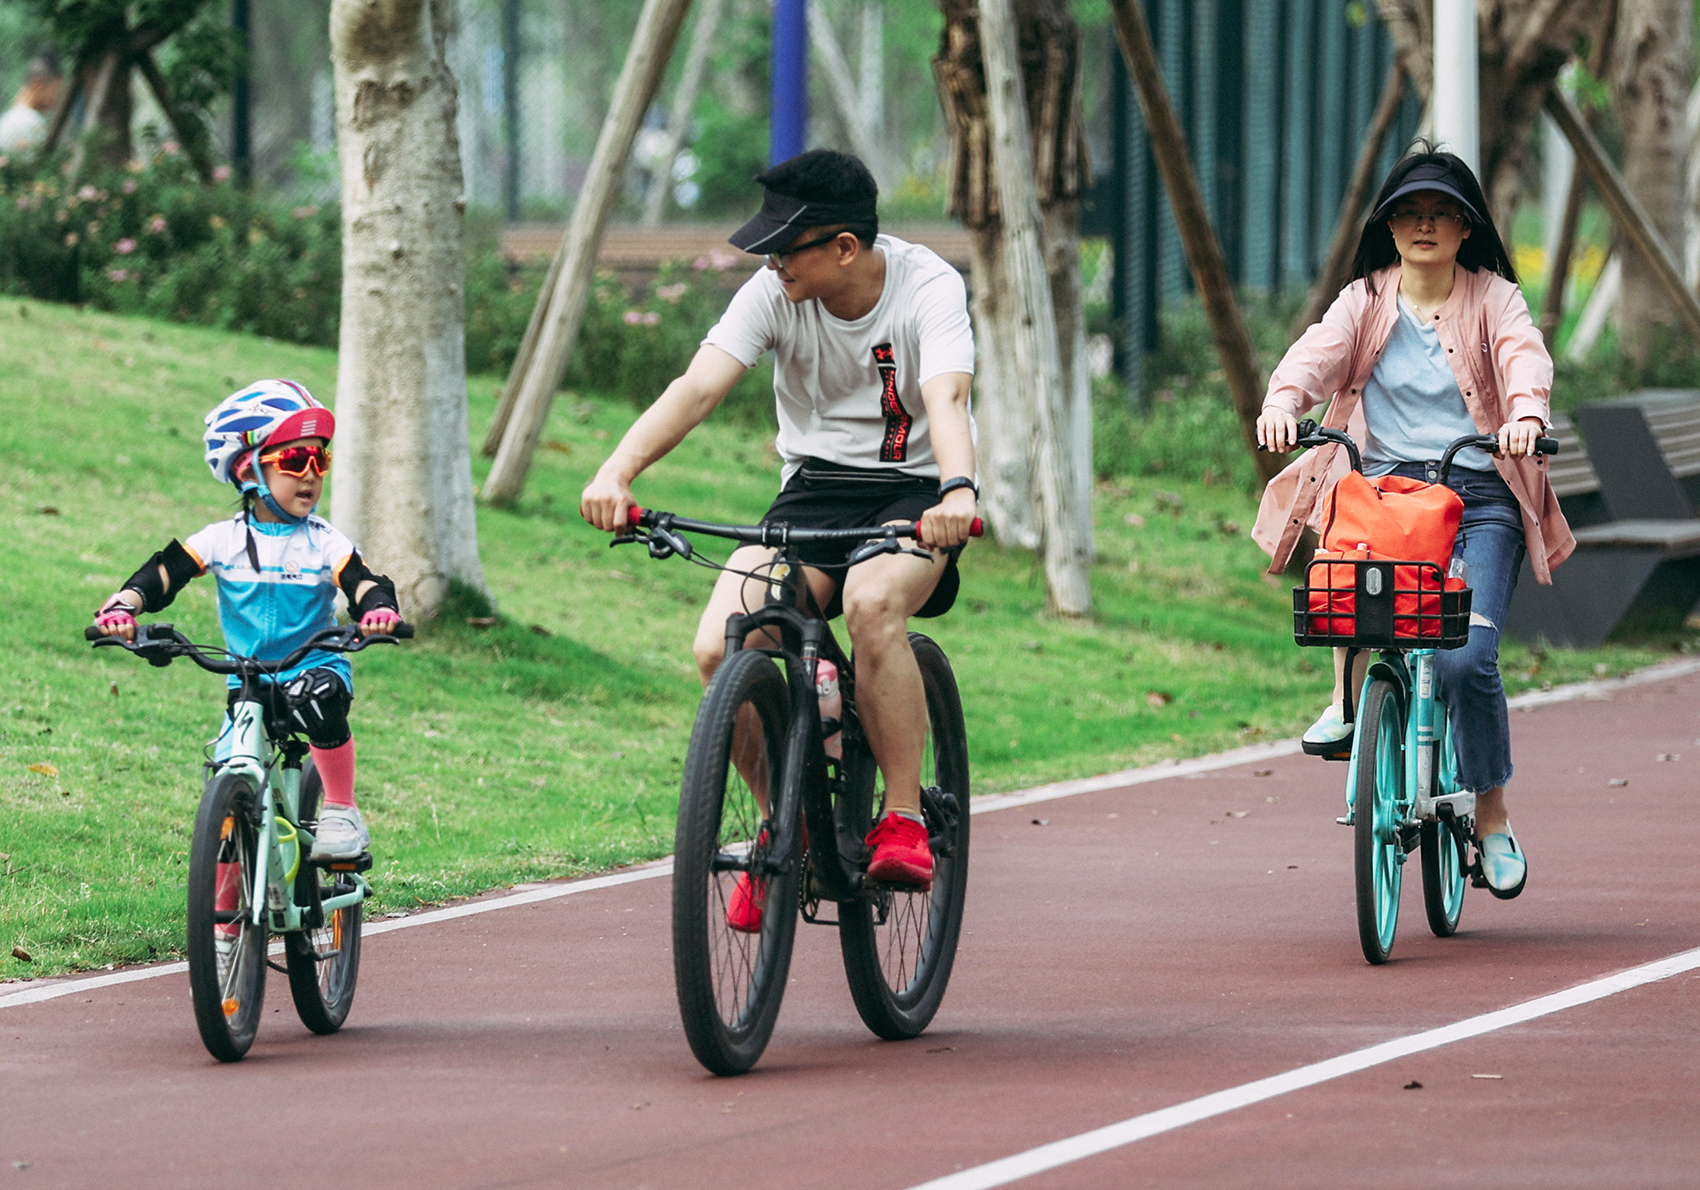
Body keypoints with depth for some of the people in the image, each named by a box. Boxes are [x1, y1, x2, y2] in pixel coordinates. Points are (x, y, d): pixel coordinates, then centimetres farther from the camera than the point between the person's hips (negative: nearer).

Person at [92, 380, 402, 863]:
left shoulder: (326, 544, -4)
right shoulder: (223, 541, -1)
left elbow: (363, 583, -17)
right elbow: (161, 574, -7)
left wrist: (378, 608, -41)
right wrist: (122, 607, -27)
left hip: (316, 669, -2)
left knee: (319, 698, -37)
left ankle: (341, 812, -20)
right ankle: (223, 898, 13)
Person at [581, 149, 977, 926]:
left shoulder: (928, 288, -17)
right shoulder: (775, 293, -10)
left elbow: (946, 399, -35)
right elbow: (699, 385, -22)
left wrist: (959, 490, -56)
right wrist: (618, 470, -40)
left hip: (914, 491, -4)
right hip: (816, 487, 4)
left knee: (872, 602, -38)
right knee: (720, 647, -21)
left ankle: (905, 821, -23)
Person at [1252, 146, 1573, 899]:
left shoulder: (1493, 298, 6)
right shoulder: (1365, 301, 9)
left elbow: (1524, 355, -14)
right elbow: (1318, 352, -9)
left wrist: (1526, 414, -37)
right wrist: (1283, 402, -32)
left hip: (1480, 496, -2)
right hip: (1386, 483, 2)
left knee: (1466, 660, -17)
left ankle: (1492, 819, 1)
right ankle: (1347, 695, -9)